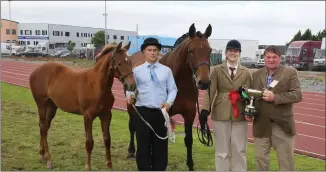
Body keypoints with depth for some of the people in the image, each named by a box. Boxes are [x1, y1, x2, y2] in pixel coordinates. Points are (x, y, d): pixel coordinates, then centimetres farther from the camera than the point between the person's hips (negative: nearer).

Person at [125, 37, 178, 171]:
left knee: (160, 146, 9)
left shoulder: (166, 70, 6)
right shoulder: (137, 70, 5)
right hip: (143, 112, -1)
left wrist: (169, 102, -13)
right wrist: (129, 95, -21)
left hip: (161, 112, 1)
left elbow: (173, 89, 5)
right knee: (143, 146, 5)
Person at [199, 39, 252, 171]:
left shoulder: (246, 72, 7)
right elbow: (210, 91, -3)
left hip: (240, 115, 1)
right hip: (221, 114, -1)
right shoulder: (217, 70, 4)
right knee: (221, 151, 8)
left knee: (240, 150, 9)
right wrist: (205, 110, -14)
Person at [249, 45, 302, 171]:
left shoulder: (290, 72, -3)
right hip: (261, 125, 3)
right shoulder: (256, 74, 8)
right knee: (261, 159, 14)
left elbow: (297, 95, -12)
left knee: (286, 162, 9)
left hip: (282, 125, -3)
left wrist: (275, 97, -23)